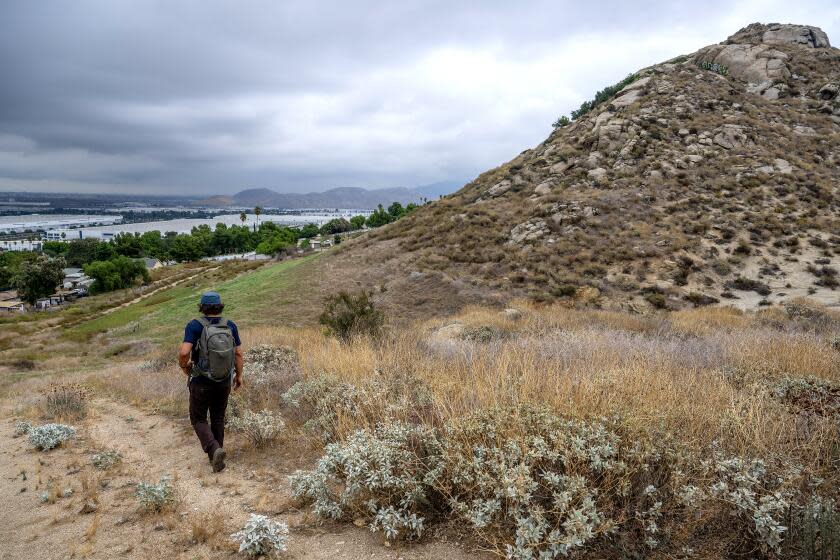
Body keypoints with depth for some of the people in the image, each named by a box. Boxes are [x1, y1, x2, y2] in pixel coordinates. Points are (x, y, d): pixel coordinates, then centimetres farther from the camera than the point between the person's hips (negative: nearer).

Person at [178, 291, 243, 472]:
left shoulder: (195, 326, -17)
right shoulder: (230, 326, -7)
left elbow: (184, 353, -27)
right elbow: (239, 353, -3)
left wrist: (184, 366, -4)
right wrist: (239, 375, 11)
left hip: (201, 383, -3)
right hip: (224, 382, 3)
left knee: (198, 419, 13)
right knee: (218, 419, 20)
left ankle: (215, 450, -9)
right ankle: (216, 456, 27)